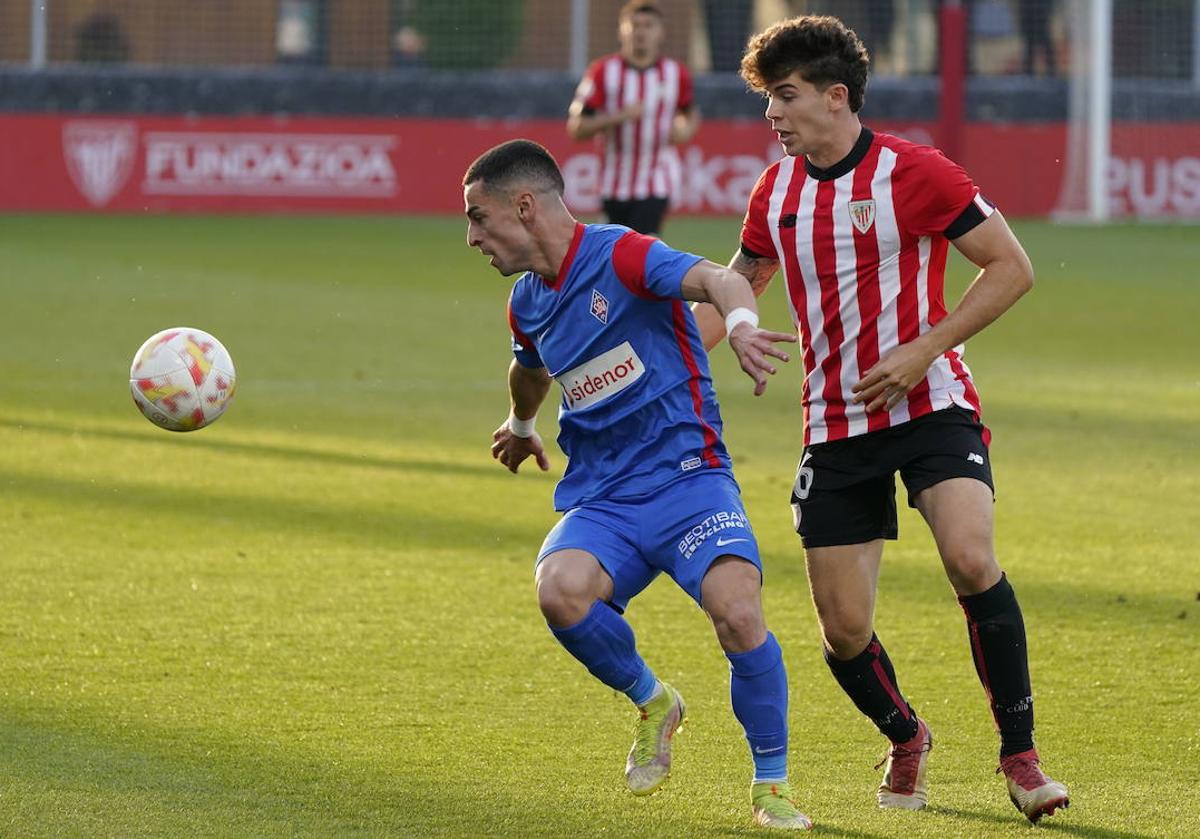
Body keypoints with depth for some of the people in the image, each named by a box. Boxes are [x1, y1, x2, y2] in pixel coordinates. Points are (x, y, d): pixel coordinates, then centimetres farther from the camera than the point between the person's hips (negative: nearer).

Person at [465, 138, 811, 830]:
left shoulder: (619, 256, -10)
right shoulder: (529, 303, 13)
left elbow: (716, 279, -28)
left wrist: (742, 325, -50)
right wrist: (521, 425, 57)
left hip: (685, 476, -5)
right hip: (600, 499, 5)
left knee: (738, 614, -29)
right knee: (561, 591, -28)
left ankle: (772, 785, -5)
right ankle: (653, 705, 2)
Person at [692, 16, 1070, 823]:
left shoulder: (913, 172, -10)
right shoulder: (777, 191, 7)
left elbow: (1012, 266, -8)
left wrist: (924, 348, -16)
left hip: (931, 404, -5)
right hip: (835, 427, 5)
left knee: (972, 560, -28)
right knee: (844, 630, 0)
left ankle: (1020, 755, -15)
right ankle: (906, 740, 31)